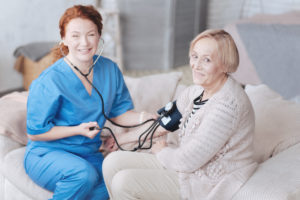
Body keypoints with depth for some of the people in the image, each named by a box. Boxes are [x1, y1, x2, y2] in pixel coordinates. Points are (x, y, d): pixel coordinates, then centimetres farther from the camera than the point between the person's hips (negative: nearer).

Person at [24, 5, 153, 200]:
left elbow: (119, 112, 7)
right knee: (84, 174, -36)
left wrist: (148, 117, -13)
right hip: (47, 155, -5)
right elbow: (35, 132, -11)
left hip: (89, 154, 5)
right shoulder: (50, 81, -17)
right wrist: (78, 129, -20)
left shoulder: (110, 70, 1)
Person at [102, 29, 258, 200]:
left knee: (123, 182, -18)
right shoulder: (198, 90, 1)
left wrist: (162, 152, -2)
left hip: (210, 184, -9)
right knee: (113, 162, 1)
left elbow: (188, 160, -25)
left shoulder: (227, 104, -28)